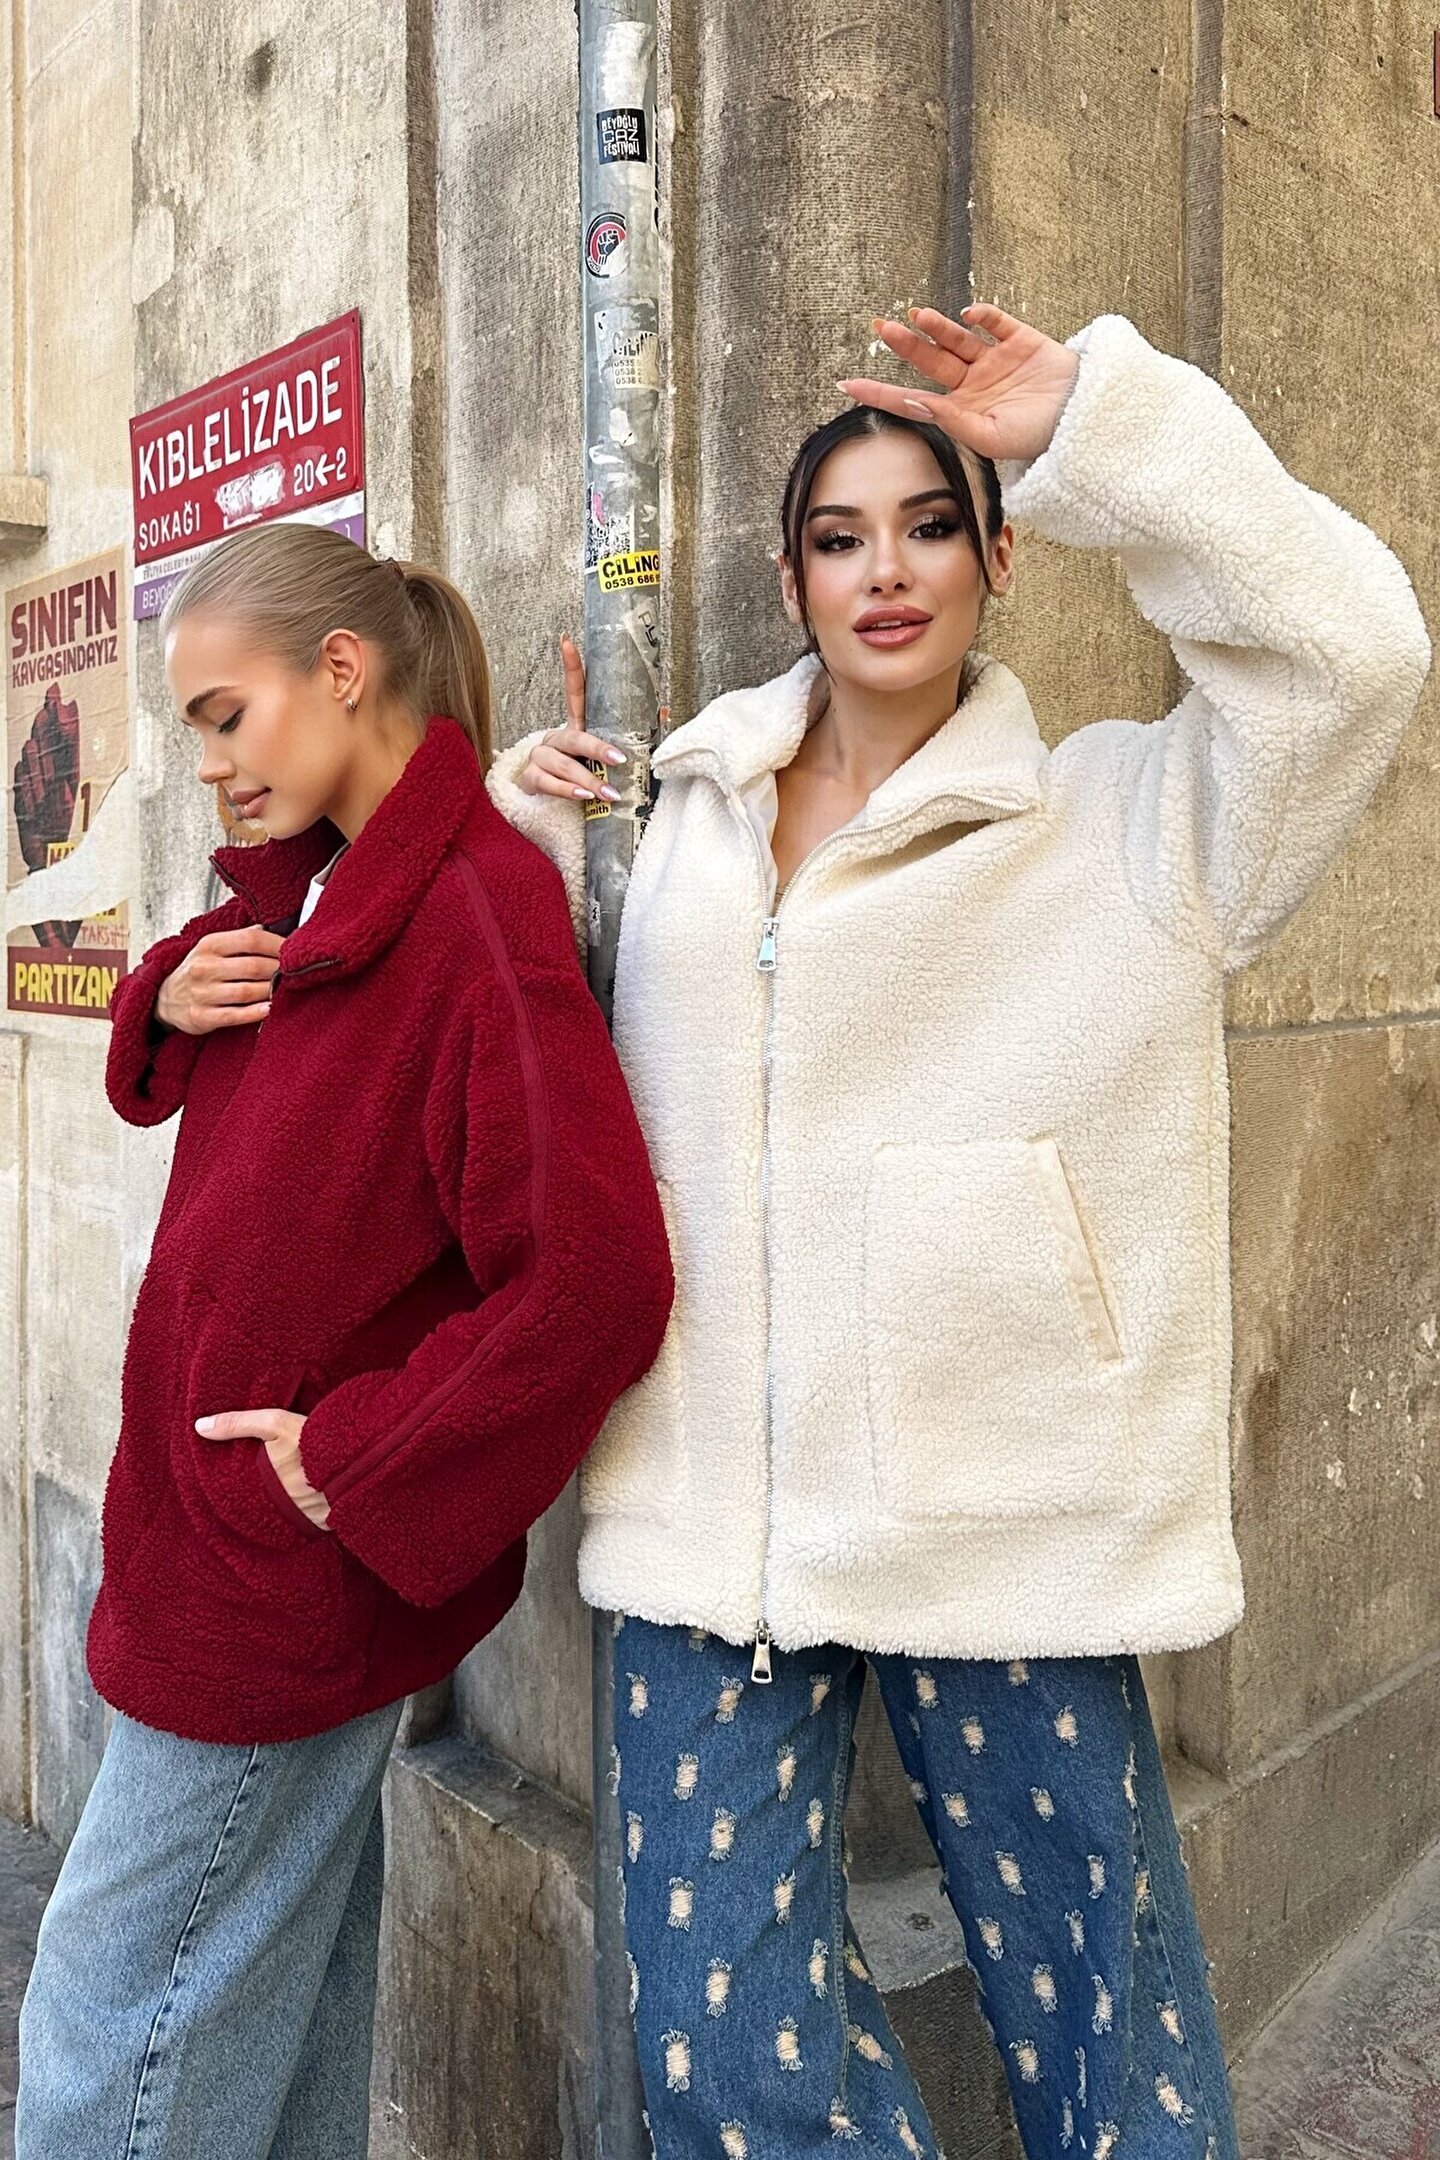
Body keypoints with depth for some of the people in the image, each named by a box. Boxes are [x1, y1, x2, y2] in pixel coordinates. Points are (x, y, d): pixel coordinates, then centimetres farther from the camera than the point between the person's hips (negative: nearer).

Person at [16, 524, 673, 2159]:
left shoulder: (475, 916, -23)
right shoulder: (312, 888, 6)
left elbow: (594, 1285, -30)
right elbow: (170, 1083, 20)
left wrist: (352, 1462, -20)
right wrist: (168, 996, -3)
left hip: (277, 1578, -8)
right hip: (257, 1562, 8)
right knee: (289, 1966, 25)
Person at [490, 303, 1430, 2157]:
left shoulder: (1119, 821, 1)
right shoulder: (677, 809, 9)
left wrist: (1085, 423, -10)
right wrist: (524, 844, 3)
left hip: (1005, 1514, -2)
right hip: (711, 1519, 3)